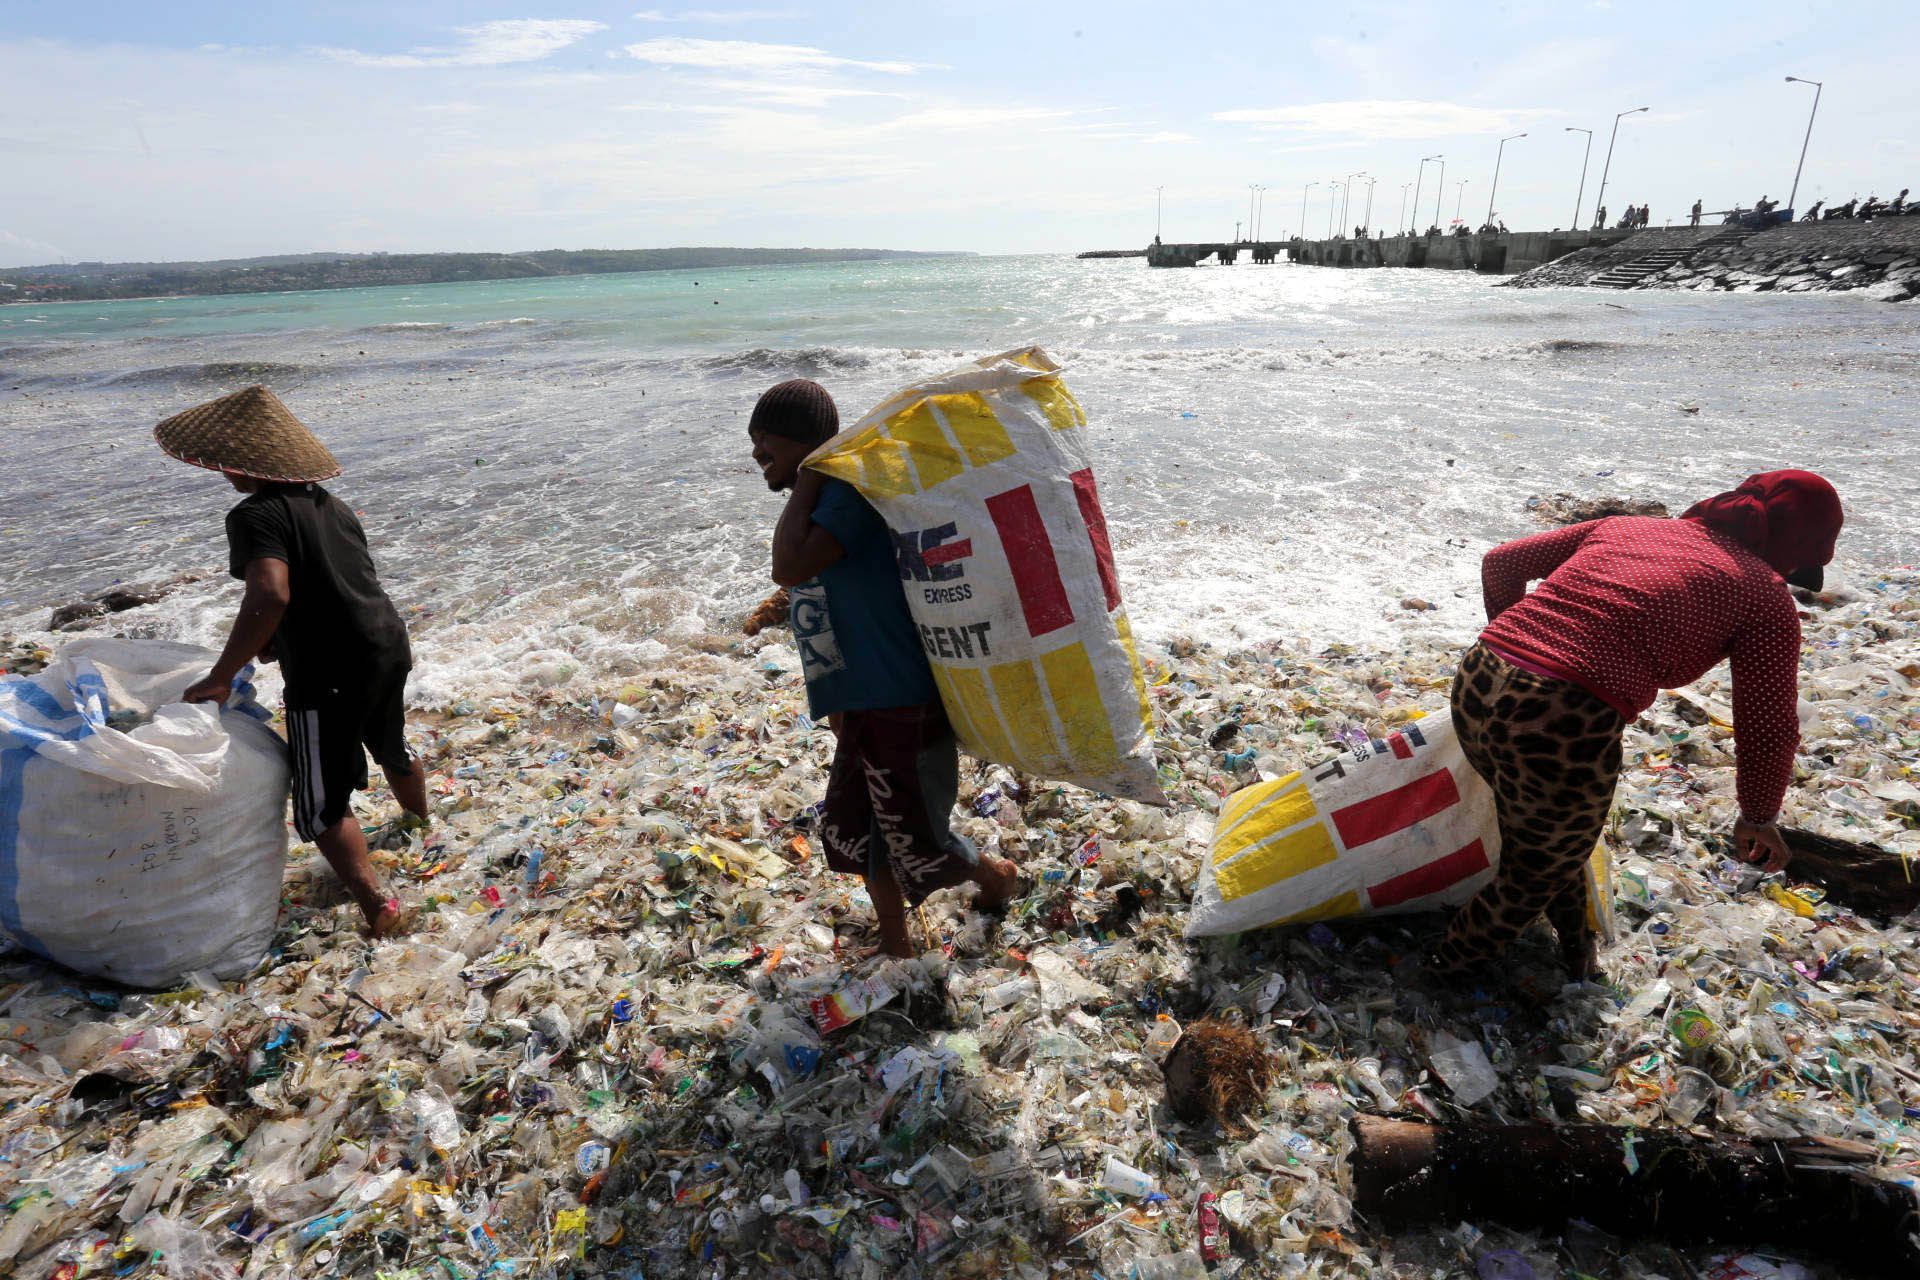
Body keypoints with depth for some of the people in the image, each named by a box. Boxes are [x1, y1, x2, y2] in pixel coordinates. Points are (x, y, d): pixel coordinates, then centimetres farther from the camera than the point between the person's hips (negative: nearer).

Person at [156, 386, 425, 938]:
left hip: (329, 672, -8)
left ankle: (377, 908, -2)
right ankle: (418, 824, 55)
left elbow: (269, 598, -29)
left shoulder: (257, 515, -15)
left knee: (322, 805, 2)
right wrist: (272, 644, 23)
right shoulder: (330, 504, 11)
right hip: (388, 644, 9)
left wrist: (220, 677, -22)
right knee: (391, 748, 32)